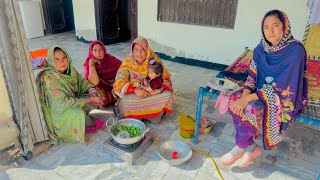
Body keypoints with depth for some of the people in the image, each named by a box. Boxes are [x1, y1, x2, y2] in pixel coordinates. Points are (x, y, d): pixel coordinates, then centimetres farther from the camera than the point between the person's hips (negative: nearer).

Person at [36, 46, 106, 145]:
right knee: (77, 112, -34)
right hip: (56, 113, -8)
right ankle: (91, 124, -2)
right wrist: (89, 100, -30)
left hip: (71, 102, 8)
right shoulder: (49, 78, -28)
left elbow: (82, 82, 6)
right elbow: (61, 103, -32)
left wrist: (93, 92, -16)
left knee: (98, 96, 0)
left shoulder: (69, 70, -6)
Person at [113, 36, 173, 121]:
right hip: (133, 94, -1)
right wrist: (135, 90, -32)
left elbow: (166, 77, -3)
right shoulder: (128, 62, -7)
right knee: (126, 101, -31)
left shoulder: (154, 59, -5)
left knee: (167, 94, -25)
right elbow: (120, 81, -15)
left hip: (153, 93, 2)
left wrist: (158, 90, -24)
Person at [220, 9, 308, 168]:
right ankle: (251, 148, -7)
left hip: (285, 98, -5)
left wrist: (248, 99, -30)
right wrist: (244, 95, -22)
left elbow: (281, 87, -25)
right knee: (234, 101, -20)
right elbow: (252, 77, -2)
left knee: (251, 109, -30)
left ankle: (239, 149, -4)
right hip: (261, 91, 6)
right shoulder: (261, 49, -2)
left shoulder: (295, 50, -20)